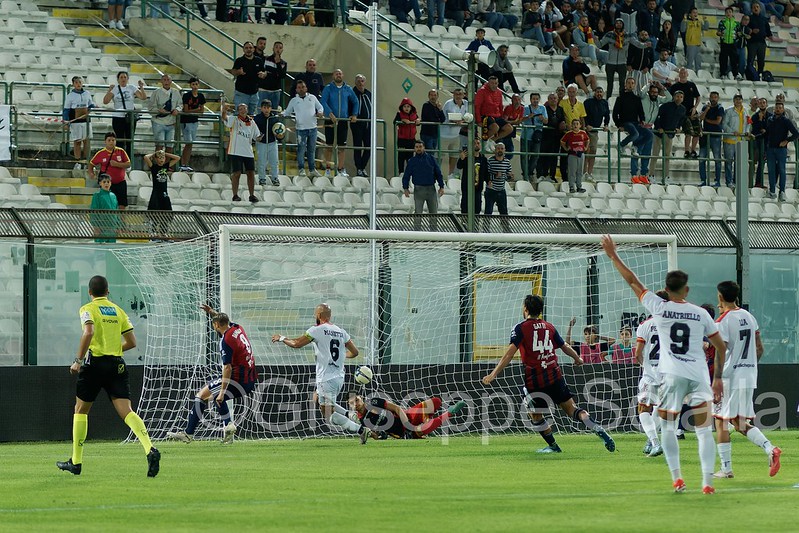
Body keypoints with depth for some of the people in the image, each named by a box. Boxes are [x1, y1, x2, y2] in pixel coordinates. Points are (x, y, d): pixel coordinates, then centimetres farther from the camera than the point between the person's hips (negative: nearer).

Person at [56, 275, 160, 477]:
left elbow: (88, 332, -21)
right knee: (126, 412, -6)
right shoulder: (118, 311, 14)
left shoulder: (88, 309, -2)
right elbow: (131, 342, 12)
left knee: (81, 409, 13)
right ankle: (150, 450, -29)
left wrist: (78, 360, -17)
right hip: (117, 365, 4)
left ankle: (76, 461, 16)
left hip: (95, 363, -4)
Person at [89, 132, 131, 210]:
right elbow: (91, 164, 11)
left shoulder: (121, 152, 0)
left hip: (120, 183, 1)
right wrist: (91, 173, -7)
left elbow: (128, 164, -2)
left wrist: (117, 164, -17)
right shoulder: (101, 153, 0)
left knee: (122, 205, 0)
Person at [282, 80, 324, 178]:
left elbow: (320, 107, 16)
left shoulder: (312, 98, 10)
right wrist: (282, 114, -11)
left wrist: (320, 112, -5)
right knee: (301, 149, -5)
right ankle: (301, 169, 5)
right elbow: (287, 111, 10)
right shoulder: (294, 100, 6)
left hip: (312, 127, 2)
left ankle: (312, 169, 16)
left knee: (312, 149, 9)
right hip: (301, 128, -2)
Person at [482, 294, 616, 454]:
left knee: (535, 415, 14)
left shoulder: (520, 328, -3)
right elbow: (565, 347, 20)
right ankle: (599, 430, -8)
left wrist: (493, 374, -13)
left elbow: (509, 353, -12)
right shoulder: (549, 327, 10)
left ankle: (553, 446, 15)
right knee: (571, 409, 7)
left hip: (534, 380, -4)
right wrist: (577, 359, 40)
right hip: (555, 375, 4)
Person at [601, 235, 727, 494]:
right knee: (704, 429, 4)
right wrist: (718, 378, 16)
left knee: (667, 426, 14)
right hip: (699, 374, 1)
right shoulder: (700, 314, 4)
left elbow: (632, 280, 8)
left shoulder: (659, 308, -1)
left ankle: (677, 478, 4)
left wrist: (613, 256, 19)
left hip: (672, 375, -1)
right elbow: (721, 346, 8)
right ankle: (707, 481, -4)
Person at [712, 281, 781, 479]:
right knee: (740, 422, 13)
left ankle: (726, 468, 3)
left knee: (721, 422, 3)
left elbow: (720, 354, -16)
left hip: (729, 378, -7)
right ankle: (770, 449, -7)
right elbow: (759, 348, 14)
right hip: (749, 377, 7)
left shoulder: (723, 321, -12)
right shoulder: (749, 317, 10)